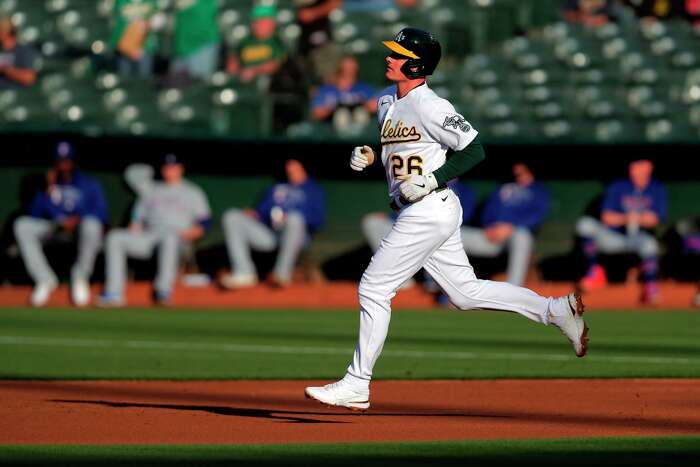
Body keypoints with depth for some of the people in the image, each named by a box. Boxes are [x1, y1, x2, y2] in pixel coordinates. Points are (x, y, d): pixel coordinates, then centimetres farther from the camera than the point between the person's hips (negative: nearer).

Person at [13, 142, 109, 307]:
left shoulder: (89, 184, 5)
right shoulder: (50, 184, 11)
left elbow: (101, 214, -6)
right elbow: (35, 214, 0)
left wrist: (77, 220, -22)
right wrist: (48, 190, -10)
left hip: (81, 230, -3)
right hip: (54, 229, 3)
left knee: (92, 224, -40)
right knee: (22, 225, -23)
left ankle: (80, 277, -18)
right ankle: (45, 279, -19)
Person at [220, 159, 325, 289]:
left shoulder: (313, 189, 19)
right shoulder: (275, 189, 33)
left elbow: (318, 219, 3)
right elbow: (261, 211, 24)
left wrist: (290, 220, -14)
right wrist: (253, 215, -1)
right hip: (268, 237, 4)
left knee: (294, 218, -39)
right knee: (232, 217, -15)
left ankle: (282, 272, -43)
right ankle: (244, 274, -29)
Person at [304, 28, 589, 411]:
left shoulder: (429, 107, -16)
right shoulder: (387, 101, 11)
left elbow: (473, 150, -16)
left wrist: (430, 181, -21)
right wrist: (366, 155, 5)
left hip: (430, 210, -10)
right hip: (415, 214, 10)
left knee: (374, 289, -8)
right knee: (466, 292, 14)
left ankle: (356, 385, -2)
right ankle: (556, 310, 18)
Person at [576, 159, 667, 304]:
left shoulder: (657, 189, 1)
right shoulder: (617, 187, 2)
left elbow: (654, 219, -7)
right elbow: (607, 217, -5)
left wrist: (638, 219, -28)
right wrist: (625, 218, -24)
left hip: (640, 237, -2)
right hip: (614, 237, 2)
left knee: (649, 244, -38)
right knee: (585, 224, -22)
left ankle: (650, 287, -20)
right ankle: (595, 271, -10)